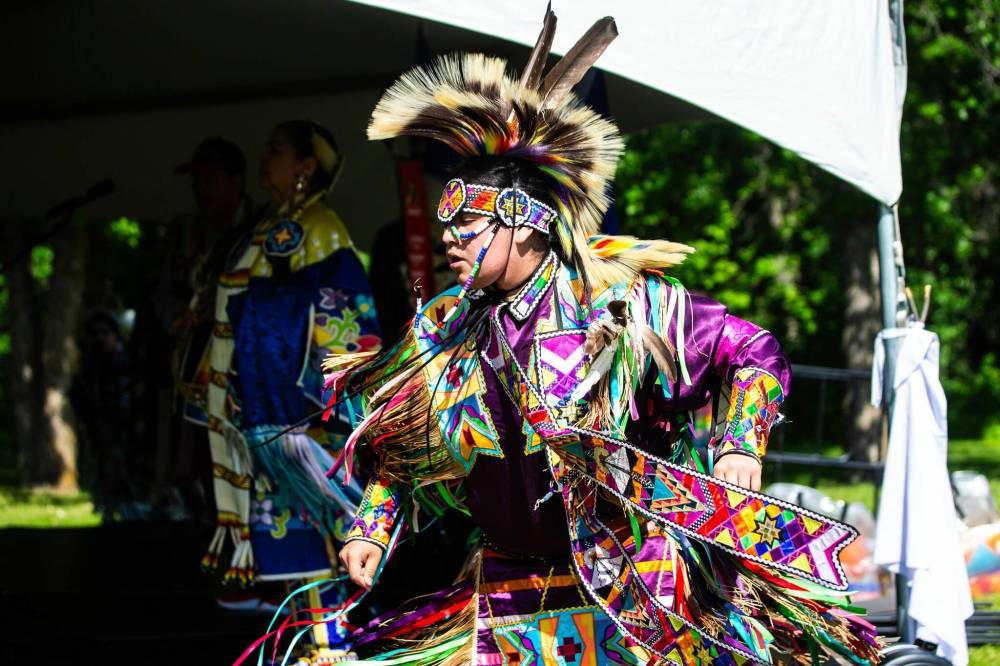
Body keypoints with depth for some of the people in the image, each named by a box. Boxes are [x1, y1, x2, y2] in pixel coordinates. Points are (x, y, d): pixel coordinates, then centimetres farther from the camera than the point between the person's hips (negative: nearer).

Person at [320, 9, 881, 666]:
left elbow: (755, 354, 0)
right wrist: (373, 531, 5)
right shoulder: (445, 333, 7)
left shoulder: (622, 303, -6)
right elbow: (398, 453, 19)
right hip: (504, 606, 4)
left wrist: (739, 448, -13)